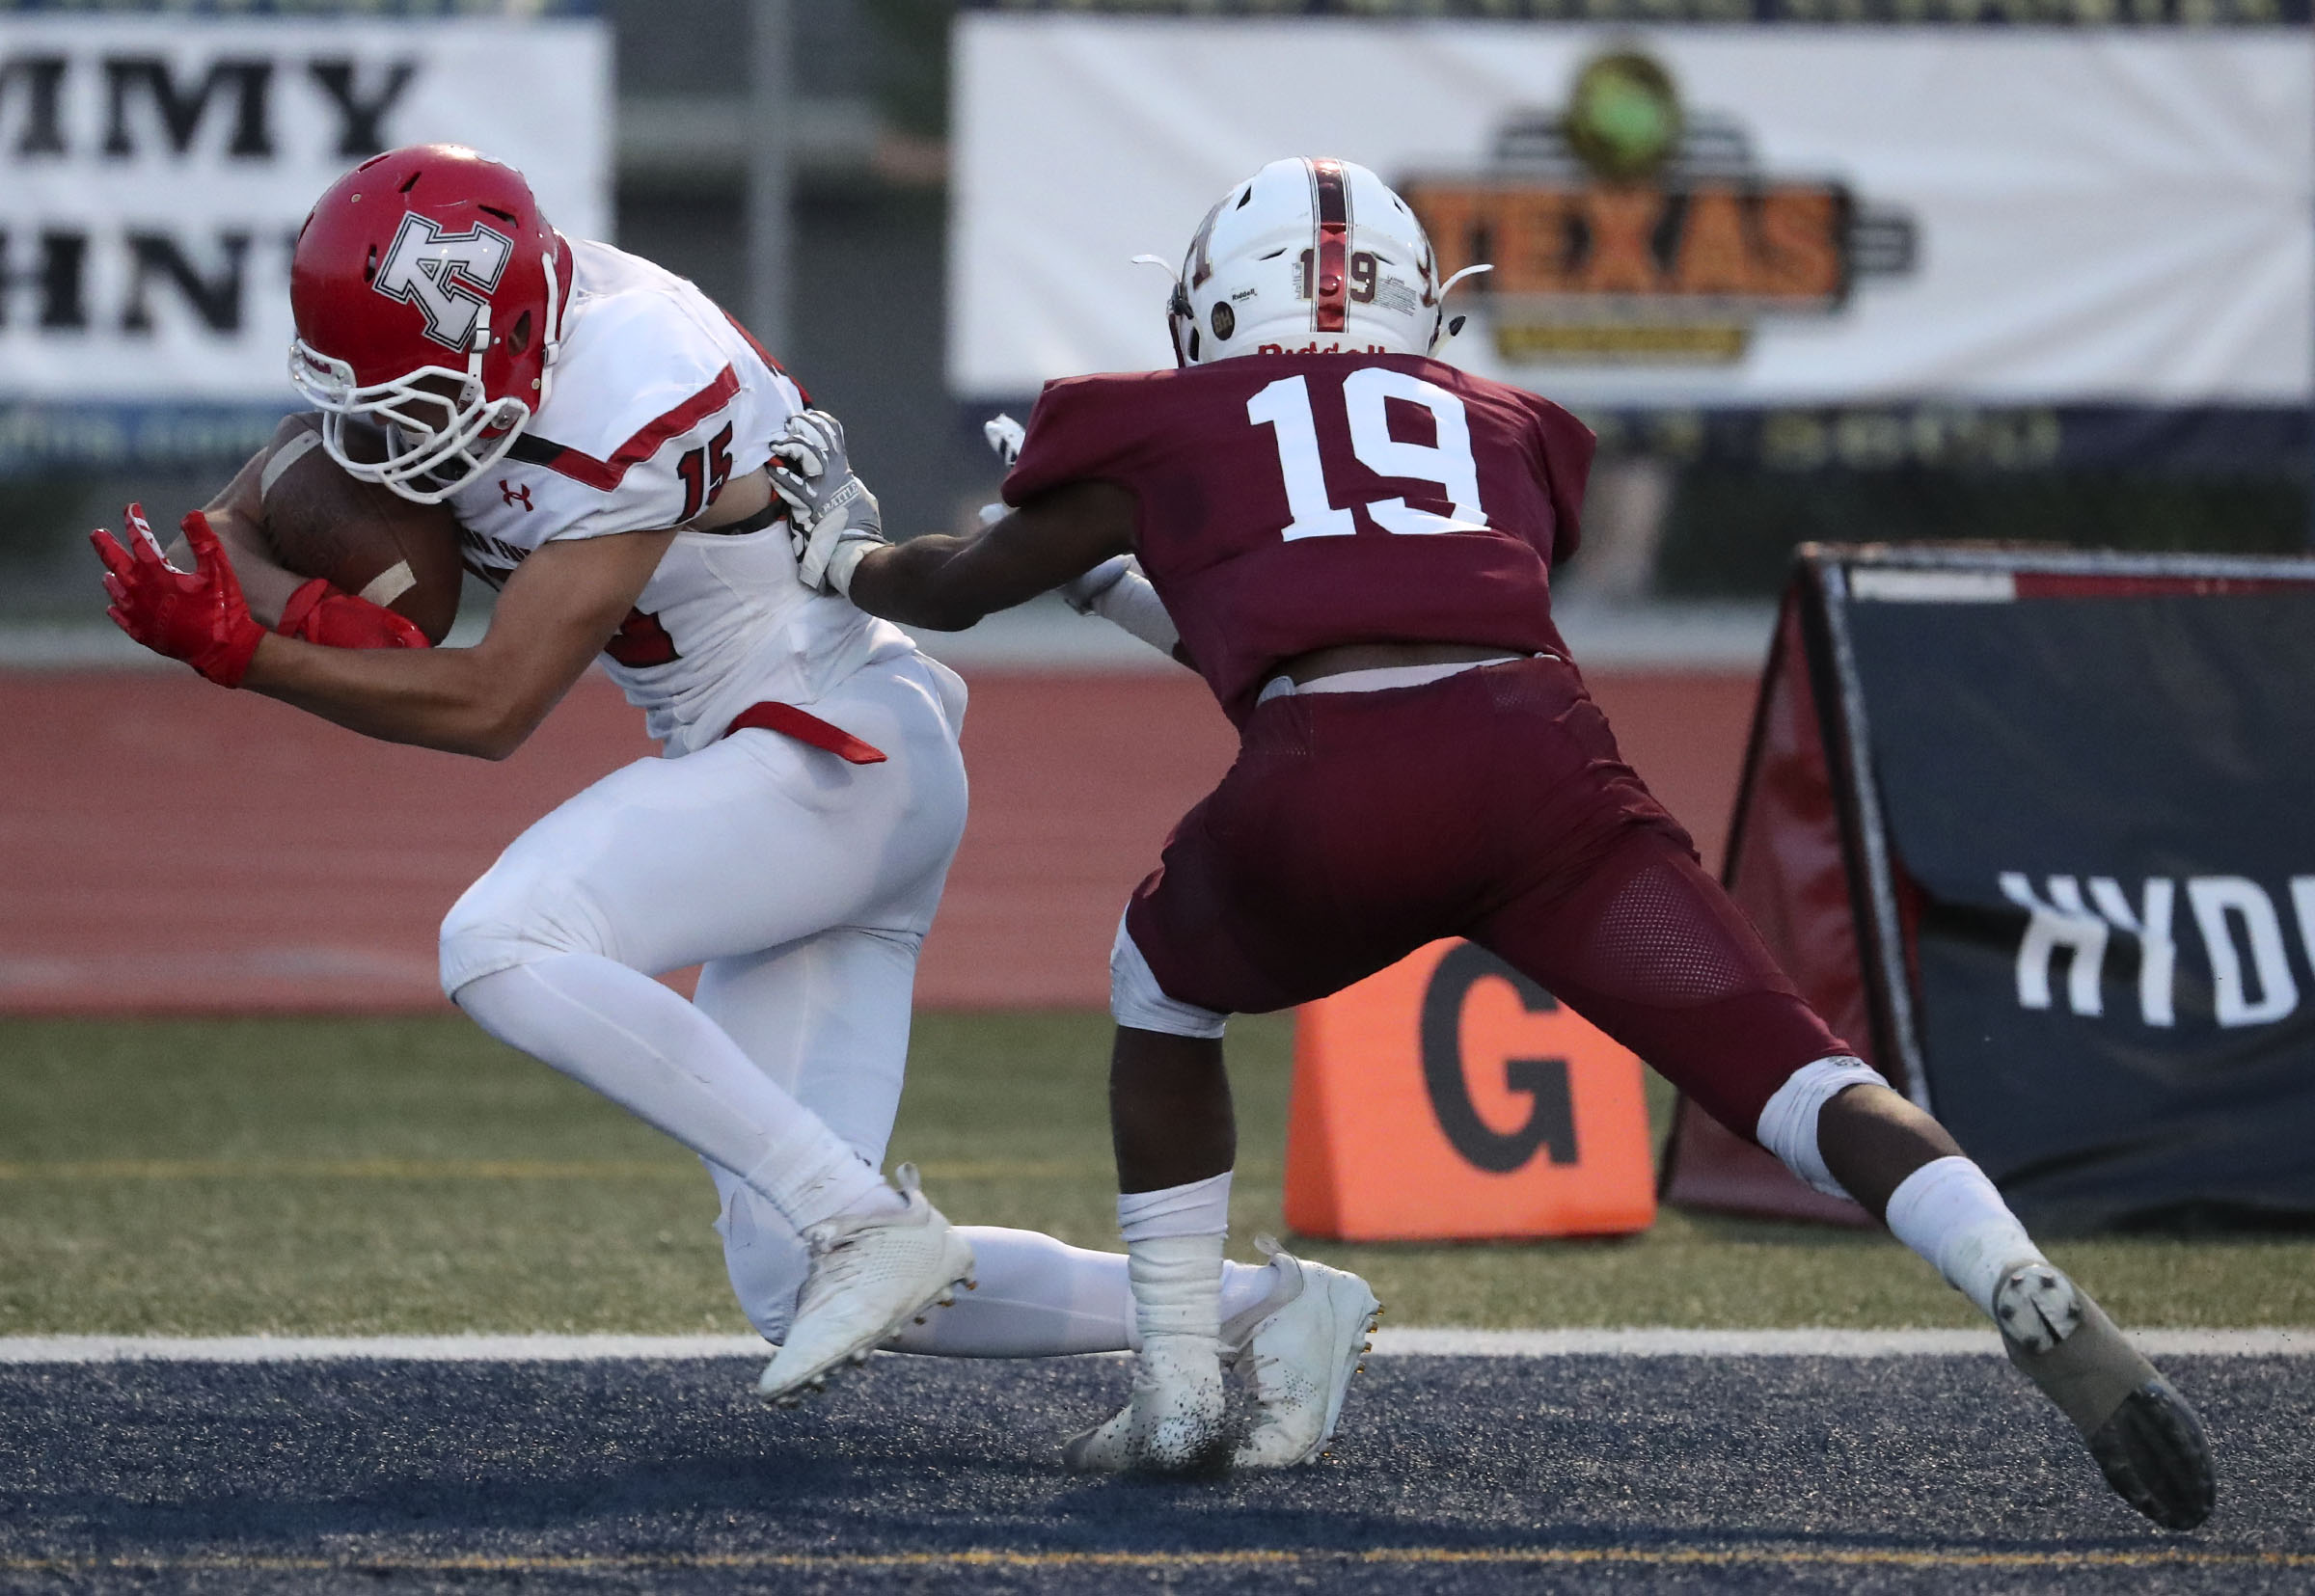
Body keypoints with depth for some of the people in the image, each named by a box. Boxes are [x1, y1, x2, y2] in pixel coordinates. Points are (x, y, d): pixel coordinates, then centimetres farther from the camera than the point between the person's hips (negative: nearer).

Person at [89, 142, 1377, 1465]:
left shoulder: (629, 416, -24)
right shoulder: (452, 345, 1)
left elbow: (494, 708, -22)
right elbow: (234, 535, 5)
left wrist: (240, 652, -23)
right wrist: (313, 613, -17)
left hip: (840, 756, -9)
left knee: (504, 948, -29)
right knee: (794, 1291, 4)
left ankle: (865, 1221, -24)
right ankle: (1259, 1305, 11)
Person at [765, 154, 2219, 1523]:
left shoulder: (1171, 432, 24)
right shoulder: (1507, 432, 31)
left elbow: (954, 587, 39)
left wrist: (842, 547, 61)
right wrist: (1128, 577, 56)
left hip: (1328, 795, -1)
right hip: (1539, 755, 1)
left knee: (1163, 981, 30)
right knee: (1790, 1066, -4)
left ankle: (1179, 1390, 27)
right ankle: (2042, 1307, -29)